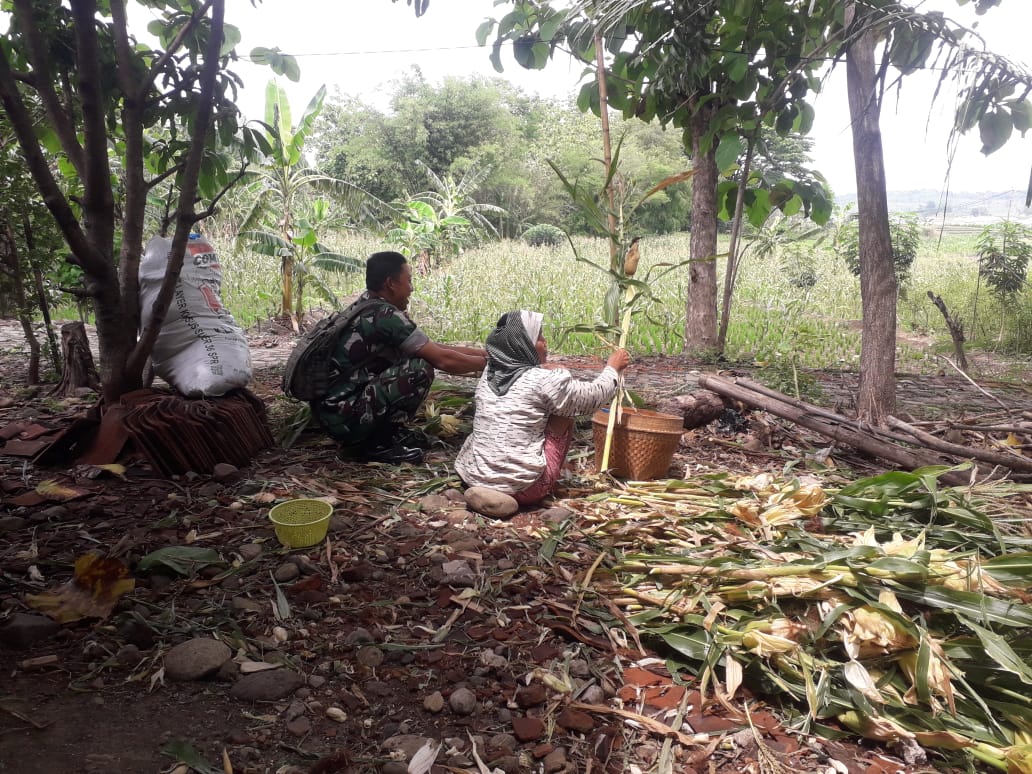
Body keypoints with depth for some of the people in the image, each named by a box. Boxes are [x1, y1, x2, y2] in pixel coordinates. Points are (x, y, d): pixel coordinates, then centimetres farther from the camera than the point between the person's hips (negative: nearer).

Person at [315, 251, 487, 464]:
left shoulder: (368, 308, 10)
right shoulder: (385, 315, -18)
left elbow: (431, 348, 16)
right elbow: (443, 360, -15)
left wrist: (474, 352, 15)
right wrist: (485, 363, 0)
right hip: (344, 418, -9)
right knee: (421, 369, -17)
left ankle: (383, 432, 11)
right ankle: (380, 443, -5)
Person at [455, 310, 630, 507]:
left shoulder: (489, 373, 4)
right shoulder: (544, 381, -12)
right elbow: (595, 396, 3)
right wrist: (613, 367, 19)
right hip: (521, 489, -6)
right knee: (563, 410, 9)